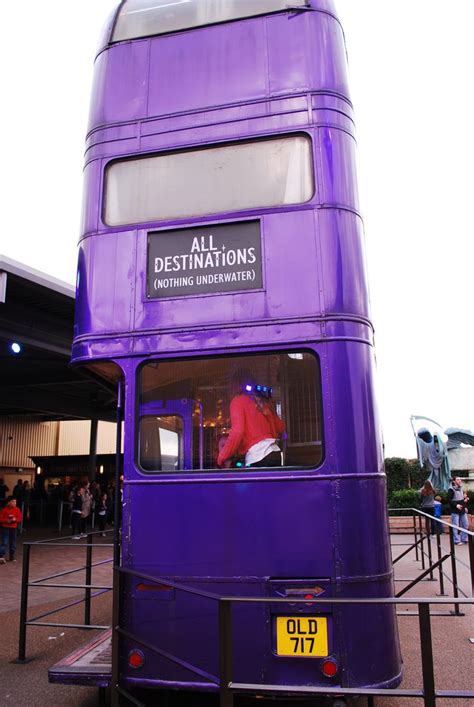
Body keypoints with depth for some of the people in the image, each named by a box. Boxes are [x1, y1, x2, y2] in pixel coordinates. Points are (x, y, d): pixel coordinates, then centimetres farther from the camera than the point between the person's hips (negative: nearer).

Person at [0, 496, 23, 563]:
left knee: (13, 543, 9)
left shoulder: (17, 510, 1)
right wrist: (6, 520, -20)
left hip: (13, 528, 3)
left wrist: (15, 519, -17)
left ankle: (12, 557, 21)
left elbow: (19, 519, 2)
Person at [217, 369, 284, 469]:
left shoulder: (238, 401, 0)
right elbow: (280, 427, 20)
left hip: (257, 457, -6)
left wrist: (222, 457, -5)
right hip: (275, 453, 6)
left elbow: (237, 431, -12)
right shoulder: (263, 401, 18)